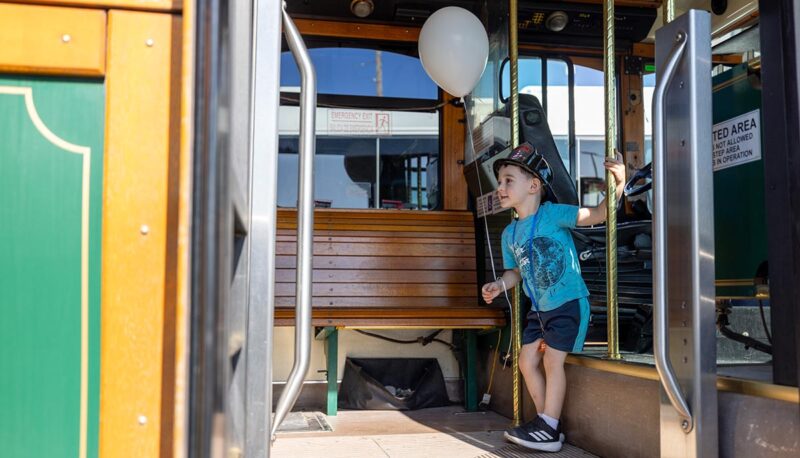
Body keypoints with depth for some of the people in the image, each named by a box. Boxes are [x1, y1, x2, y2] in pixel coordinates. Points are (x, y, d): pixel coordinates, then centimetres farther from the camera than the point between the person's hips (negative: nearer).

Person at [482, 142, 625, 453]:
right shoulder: (509, 233, 6)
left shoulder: (553, 214, -14)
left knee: (552, 358, -11)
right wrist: (500, 285, -4)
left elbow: (596, 215, -19)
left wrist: (618, 184, -31)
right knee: (527, 360, 6)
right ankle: (548, 422, 18)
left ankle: (548, 429, -1)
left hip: (569, 302, -8)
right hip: (540, 309, 8)